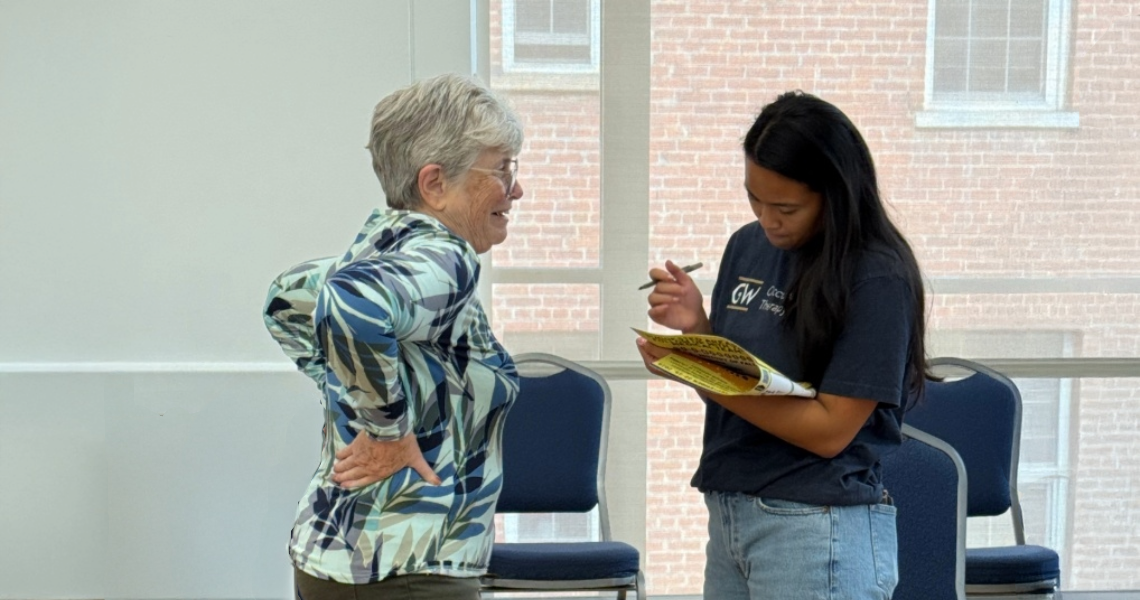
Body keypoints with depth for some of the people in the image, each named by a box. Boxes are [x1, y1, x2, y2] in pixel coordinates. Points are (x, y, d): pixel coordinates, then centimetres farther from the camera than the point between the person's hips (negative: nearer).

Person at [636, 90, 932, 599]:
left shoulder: (877, 280, -14)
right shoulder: (747, 246, 3)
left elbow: (830, 430, -17)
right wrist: (695, 327, -9)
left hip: (820, 531, -6)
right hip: (728, 515, 6)